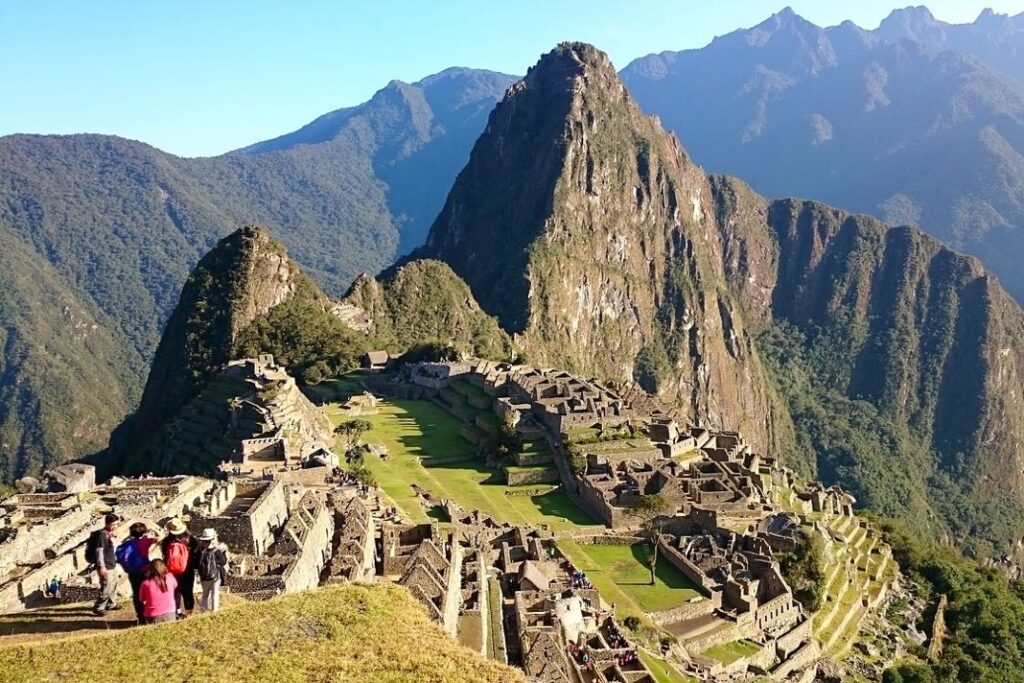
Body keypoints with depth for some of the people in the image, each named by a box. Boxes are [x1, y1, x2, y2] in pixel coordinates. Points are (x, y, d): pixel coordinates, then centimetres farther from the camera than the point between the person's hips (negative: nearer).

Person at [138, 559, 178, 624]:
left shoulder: (146, 583, -9)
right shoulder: (170, 577, -5)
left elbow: (141, 599, 7)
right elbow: (175, 586, 17)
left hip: (153, 617, -1)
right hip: (170, 614, 1)